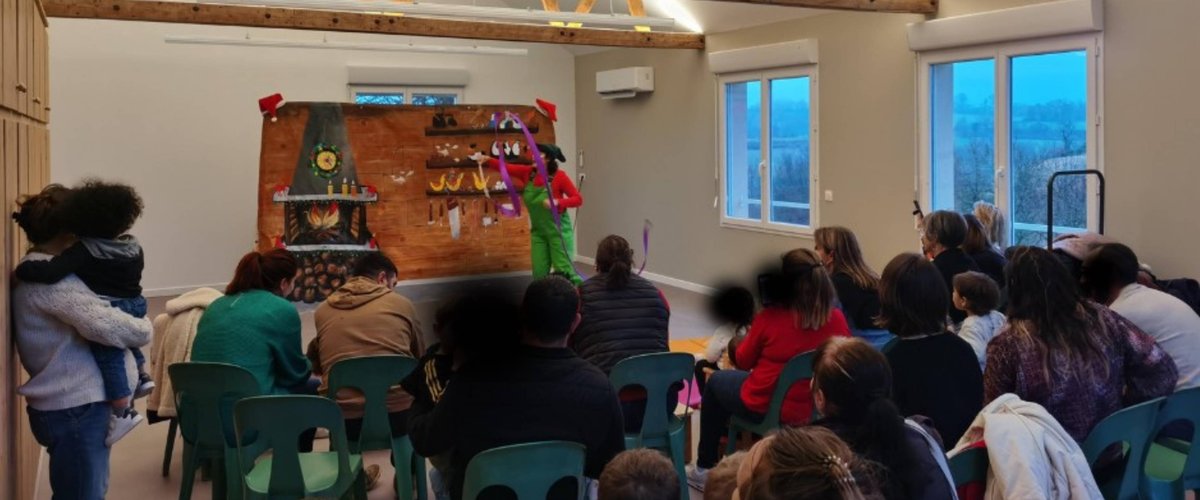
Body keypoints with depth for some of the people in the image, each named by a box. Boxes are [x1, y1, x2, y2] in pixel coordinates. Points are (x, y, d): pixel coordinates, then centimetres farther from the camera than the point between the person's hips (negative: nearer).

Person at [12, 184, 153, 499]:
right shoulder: (45, 277, -19)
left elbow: (88, 311, 19)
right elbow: (104, 324, -28)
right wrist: (144, 329, -10)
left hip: (84, 404, 11)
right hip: (73, 409, -11)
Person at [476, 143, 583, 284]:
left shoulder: (559, 176, -14)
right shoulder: (528, 172, -1)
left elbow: (578, 199, -14)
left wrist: (558, 202, -30)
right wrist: (487, 160, -21)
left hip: (558, 230, -5)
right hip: (538, 231, 5)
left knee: (563, 269, -5)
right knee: (539, 272, 7)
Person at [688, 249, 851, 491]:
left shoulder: (770, 317, -21)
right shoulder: (837, 319, -12)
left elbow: (743, 361, -5)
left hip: (765, 407, -4)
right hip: (815, 410, 4)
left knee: (716, 381, 27)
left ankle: (704, 469, 34)